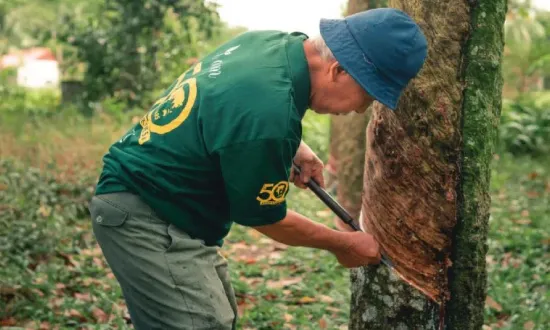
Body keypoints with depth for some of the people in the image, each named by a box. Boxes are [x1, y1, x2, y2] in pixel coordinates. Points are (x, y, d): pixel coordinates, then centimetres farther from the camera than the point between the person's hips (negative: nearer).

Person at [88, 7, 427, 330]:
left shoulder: (275, 41, -3)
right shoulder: (268, 115, -32)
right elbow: (265, 219, -15)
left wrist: (293, 148, 9)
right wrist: (343, 243, 0)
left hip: (152, 193, 10)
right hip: (141, 213, -10)